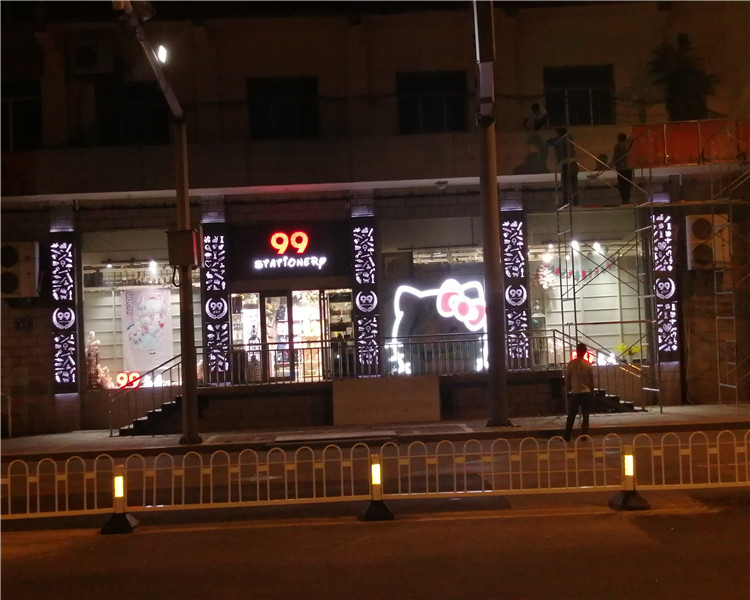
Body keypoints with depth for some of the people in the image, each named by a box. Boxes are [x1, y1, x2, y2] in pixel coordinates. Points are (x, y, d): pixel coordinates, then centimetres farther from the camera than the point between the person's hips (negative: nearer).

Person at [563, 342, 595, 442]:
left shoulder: (571, 364, -6)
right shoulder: (588, 365, -4)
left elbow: (567, 379, -2)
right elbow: (591, 380, 1)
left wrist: (567, 390, 12)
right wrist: (592, 392, 13)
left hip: (574, 393, 0)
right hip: (586, 393, 0)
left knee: (571, 416, 9)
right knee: (585, 416, 8)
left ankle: (567, 436, 9)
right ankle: (584, 436, 5)